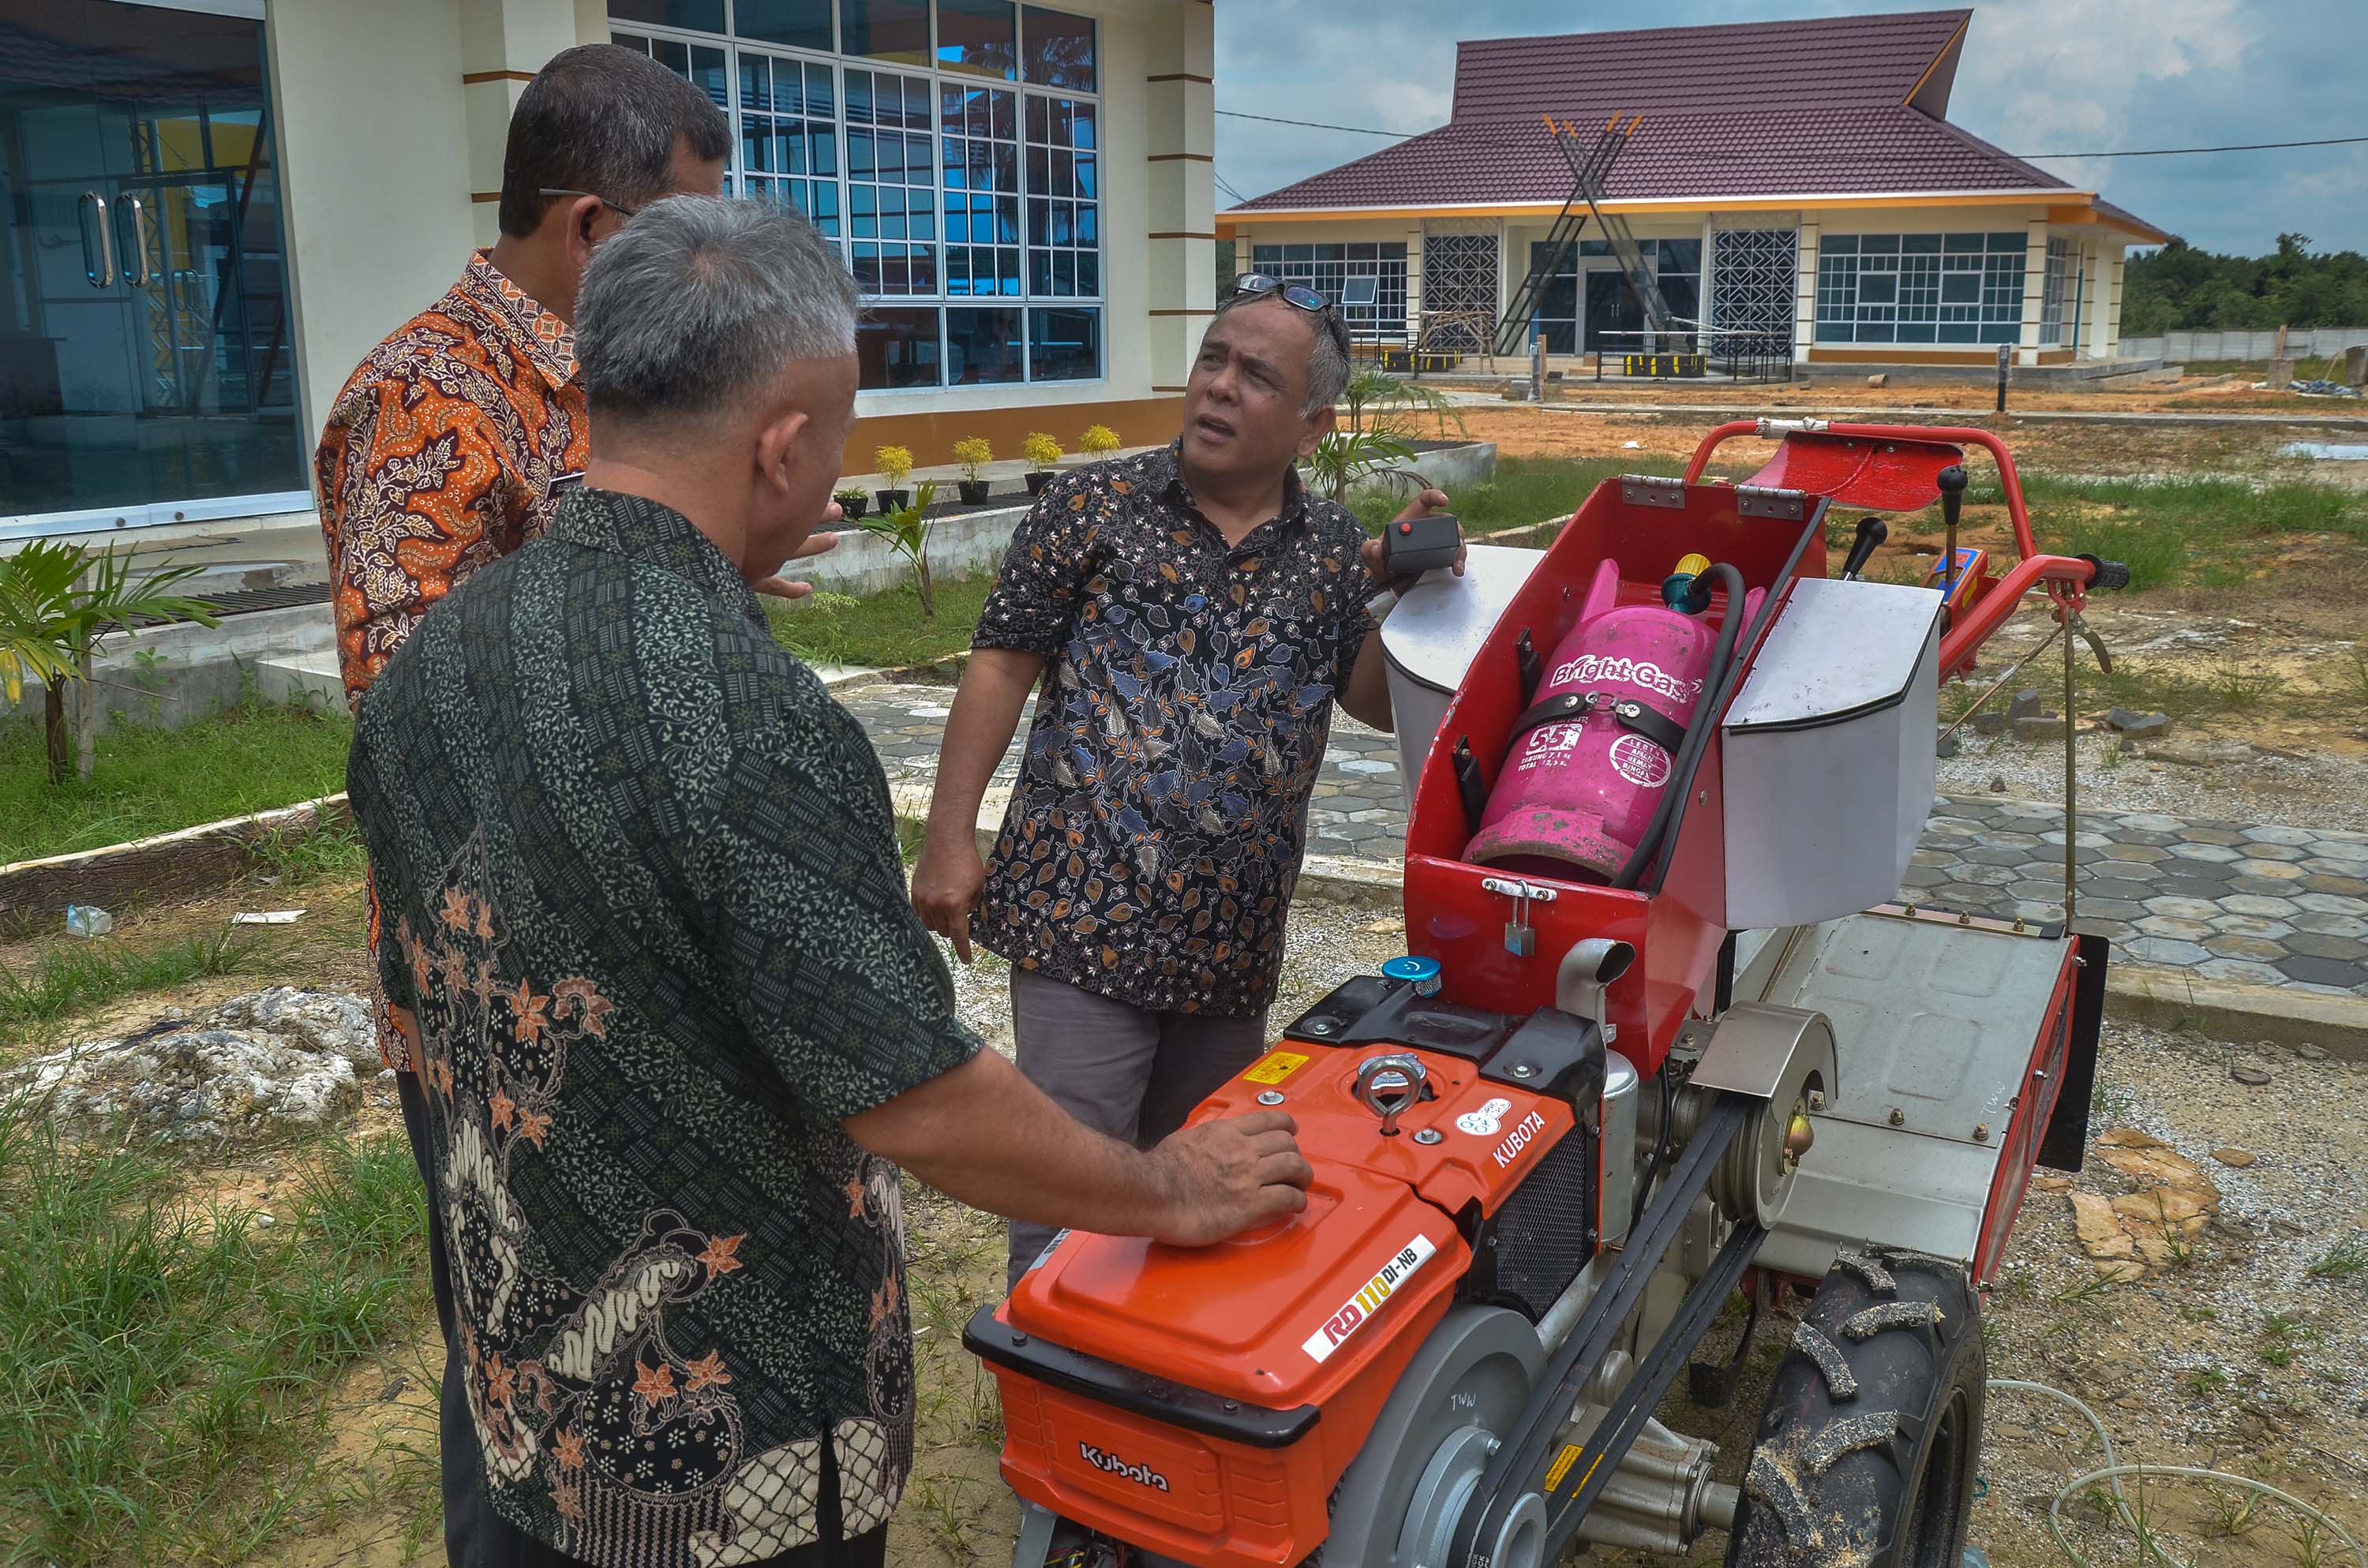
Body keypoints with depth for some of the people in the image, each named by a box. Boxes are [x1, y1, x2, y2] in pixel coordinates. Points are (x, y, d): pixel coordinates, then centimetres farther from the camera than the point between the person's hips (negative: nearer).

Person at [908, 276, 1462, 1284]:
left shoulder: (1336, 552, 7)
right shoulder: (1095, 507, -2)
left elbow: (1379, 703, 10)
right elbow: (1004, 664, -1)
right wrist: (951, 835, -6)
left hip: (1234, 933, 4)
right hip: (1084, 912, -4)